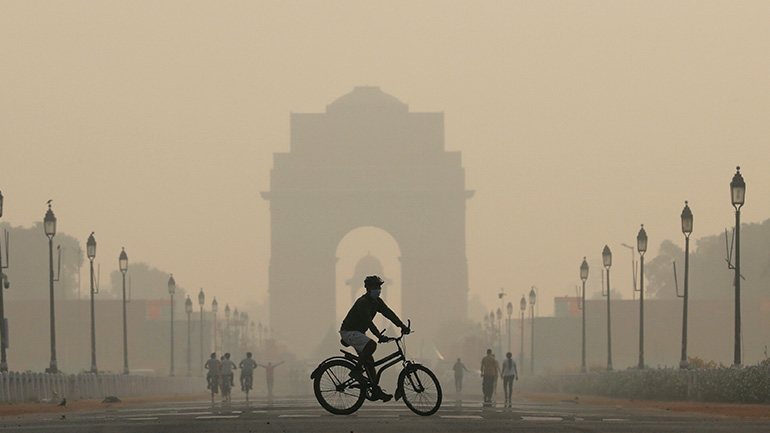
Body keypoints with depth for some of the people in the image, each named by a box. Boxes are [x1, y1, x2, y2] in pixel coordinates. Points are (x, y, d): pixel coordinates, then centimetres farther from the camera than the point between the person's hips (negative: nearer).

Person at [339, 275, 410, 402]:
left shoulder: (377, 302, 7)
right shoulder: (362, 302, -22)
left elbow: (389, 313, 0)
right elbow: (368, 321, -30)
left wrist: (402, 326, -13)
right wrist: (379, 336, -37)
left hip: (358, 332, 10)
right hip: (349, 331, -10)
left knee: (369, 360, 3)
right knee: (371, 344, -31)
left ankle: (376, 391, 2)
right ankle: (356, 370, -18)